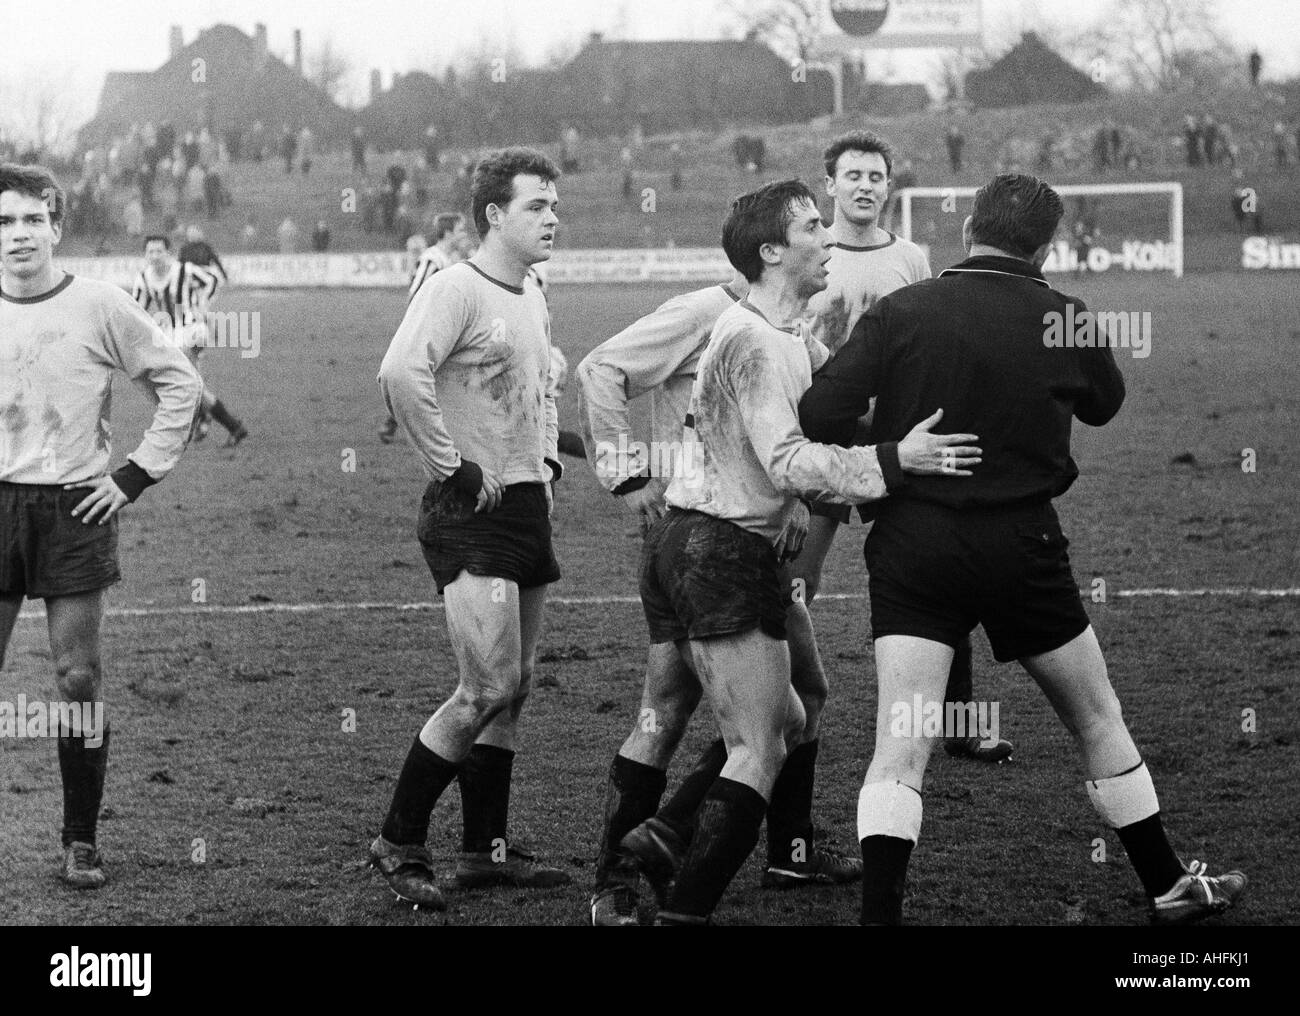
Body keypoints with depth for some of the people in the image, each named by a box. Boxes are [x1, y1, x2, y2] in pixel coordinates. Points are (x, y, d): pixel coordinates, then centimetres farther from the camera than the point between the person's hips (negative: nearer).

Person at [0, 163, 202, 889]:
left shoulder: (99, 307, -4)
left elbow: (180, 384, 2)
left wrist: (137, 477, -2)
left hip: (76, 506, -2)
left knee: (80, 678, 0)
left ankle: (82, 840, 7)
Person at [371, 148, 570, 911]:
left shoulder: (533, 298, 16)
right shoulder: (456, 290, -13)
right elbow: (401, 374, -28)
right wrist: (453, 466, -21)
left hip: (528, 506, 9)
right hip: (473, 512, -9)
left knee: (513, 690, 10)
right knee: (488, 689, -15)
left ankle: (487, 849, 18)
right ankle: (400, 842, -4)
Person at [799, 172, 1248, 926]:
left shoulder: (902, 312, -5)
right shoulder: (1066, 319, -3)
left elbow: (821, 415, -11)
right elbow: (1106, 404, 16)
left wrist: (884, 455, 7)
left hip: (913, 546, 0)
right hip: (1021, 546, 0)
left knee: (900, 751, -3)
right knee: (1098, 722, 17)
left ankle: (879, 915, -15)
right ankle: (1168, 887, 29)